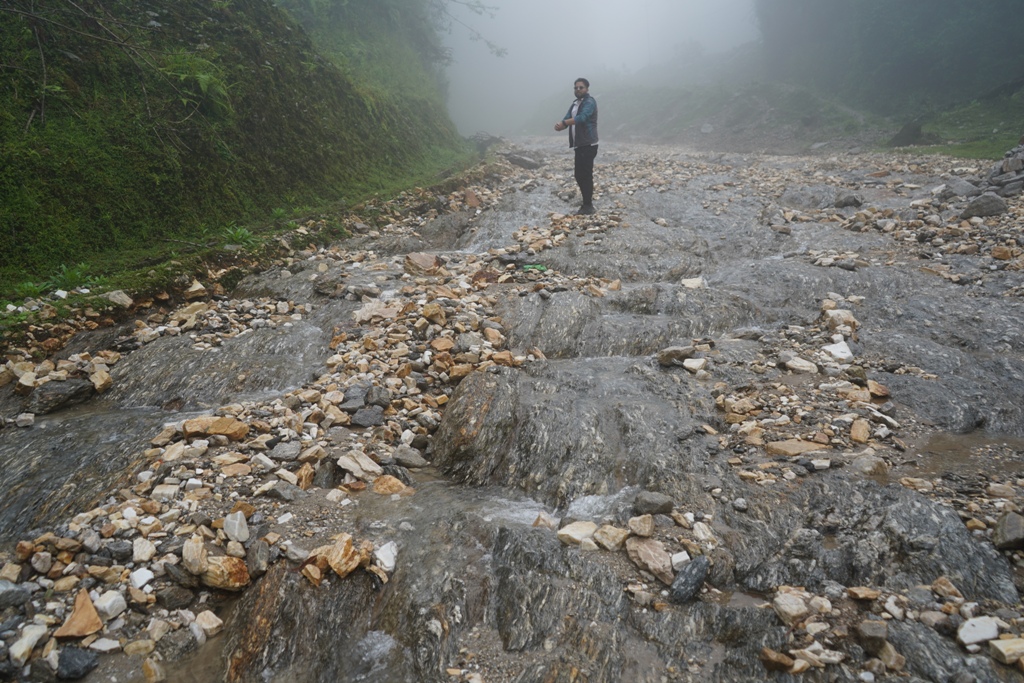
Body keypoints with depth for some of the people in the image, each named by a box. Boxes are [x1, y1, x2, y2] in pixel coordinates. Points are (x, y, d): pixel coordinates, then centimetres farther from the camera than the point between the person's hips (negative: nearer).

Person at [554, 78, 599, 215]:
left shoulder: (590, 102, -9)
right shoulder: (574, 103, 18)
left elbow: (581, 117, -26)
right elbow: (567, 119, 8)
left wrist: (563, 123, -27)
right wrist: (560, 125, -15)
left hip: (588, 145, -9)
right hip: (579, 145, 9)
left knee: (586, 175, -9)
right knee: (580, 175, 11)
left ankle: (588, 206, -4)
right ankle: (587, 202, 21)